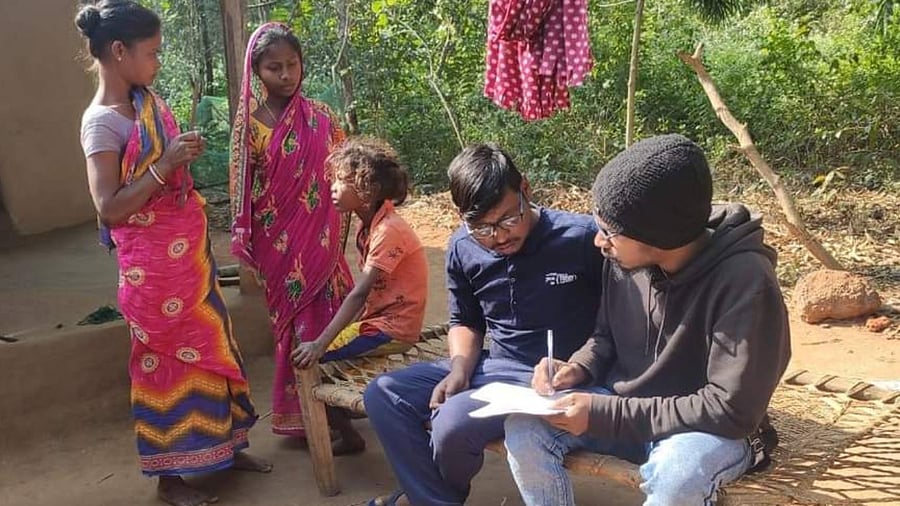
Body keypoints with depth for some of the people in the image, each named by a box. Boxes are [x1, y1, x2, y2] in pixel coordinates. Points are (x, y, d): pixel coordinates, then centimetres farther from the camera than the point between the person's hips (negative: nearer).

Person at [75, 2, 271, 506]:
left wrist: (187, 153, 4)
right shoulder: (103, 122, -18)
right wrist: (165, 164, -25)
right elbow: (109, 209, -22)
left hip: (189, 247, 8)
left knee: (208, 341, 16)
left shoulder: (150, 100, 6)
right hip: (154, 260, -8)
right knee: (166, 357, 4)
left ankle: (223, 445, 33)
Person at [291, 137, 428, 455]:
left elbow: (359, 294, -28)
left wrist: (321, 344, -30)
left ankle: (347, 434, 3)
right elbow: (366, 292, 8)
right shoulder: (370, 225, 9)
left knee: (307, 356, -11)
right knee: (304, 347, 11)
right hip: (378, 318, 10)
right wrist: (348, 328, 1)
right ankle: (336, 420, 21)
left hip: (393, 329, -10)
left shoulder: (388, 230, -21)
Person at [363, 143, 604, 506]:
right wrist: (461, 368, -6)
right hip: (492, 367, 6)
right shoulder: (463, 249, -2)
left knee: (452, 421, -27)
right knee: (382, 394, -3)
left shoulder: (582, 238, -19)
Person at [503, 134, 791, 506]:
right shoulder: (626, 259, -9)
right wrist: (578, 368, -13)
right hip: (625, 406, 6)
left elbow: (731, 410, -27)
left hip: (714, 432, -5)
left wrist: (605, 413, -27)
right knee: (524, 429, -14)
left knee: (676, 472, -37)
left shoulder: (745, 282, -26)